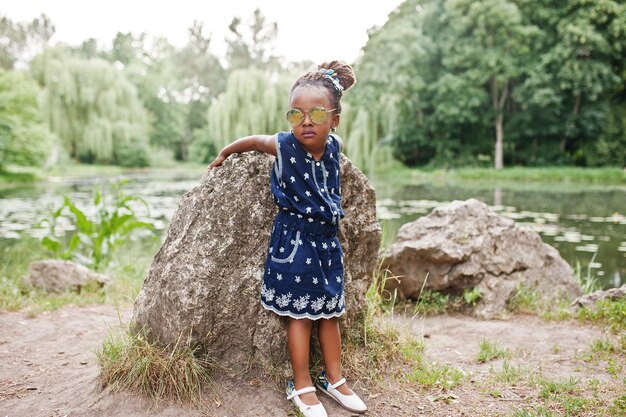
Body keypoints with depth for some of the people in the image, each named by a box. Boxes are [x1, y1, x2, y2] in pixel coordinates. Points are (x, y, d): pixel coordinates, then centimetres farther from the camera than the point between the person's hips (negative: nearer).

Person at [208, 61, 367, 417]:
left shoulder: (335, 146, -6)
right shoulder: (284, 146, -16)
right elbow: (255, 140, 4)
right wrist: (225, 154, 17)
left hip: (327, 240, 5)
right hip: (295, 241, -4)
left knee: (330, 311, 14)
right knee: (301, 314, 4)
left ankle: (334, 379, 28)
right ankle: (302, 387, 19)